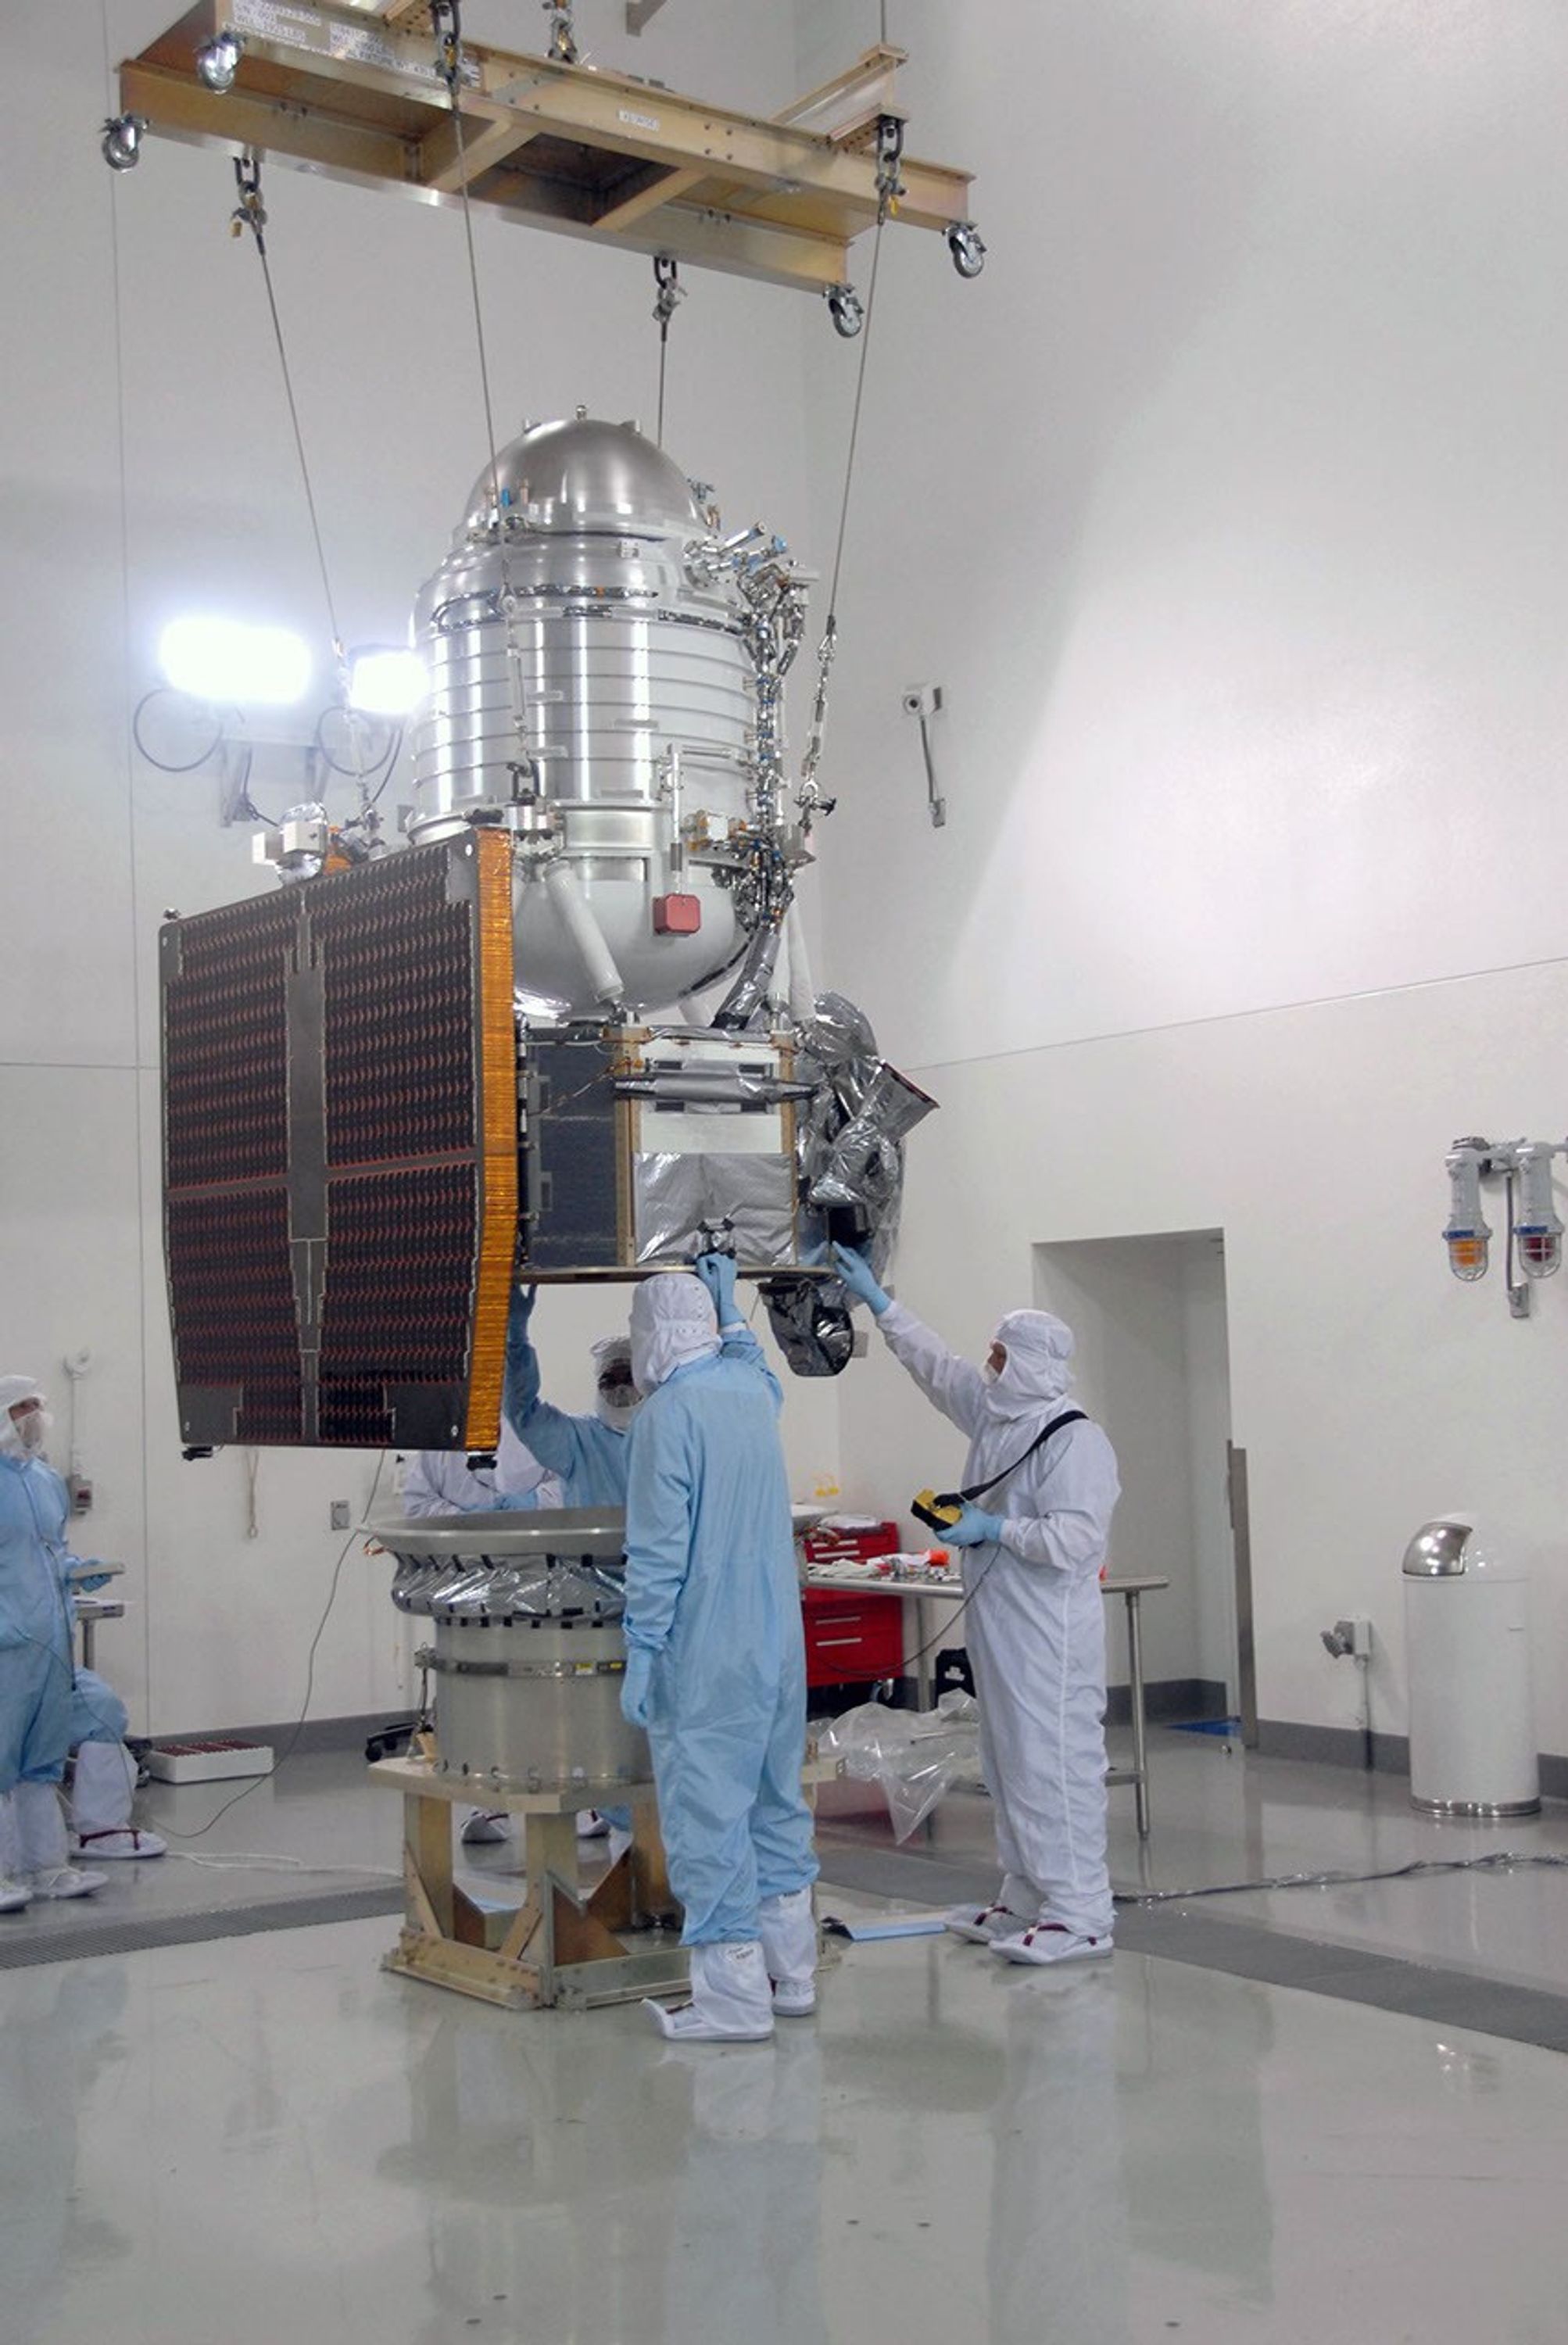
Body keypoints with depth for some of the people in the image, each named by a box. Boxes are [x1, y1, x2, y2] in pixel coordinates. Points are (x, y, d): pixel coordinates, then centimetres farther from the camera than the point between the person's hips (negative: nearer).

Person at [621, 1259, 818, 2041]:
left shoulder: (670, 1411, -14)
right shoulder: (752, 1392, 8)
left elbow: (658, 1549, -17)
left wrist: (640, 1653, -13)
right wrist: (731, 1308, 42)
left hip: (705, 1655, -8)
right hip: (778, 1644, 8)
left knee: (706, 1812, -2)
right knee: (774, 1800, 16)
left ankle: (733, 1996, 0)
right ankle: (790, 1974, 24)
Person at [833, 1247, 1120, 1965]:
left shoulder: (1076, 1440, -16)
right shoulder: (994, 1413, 11)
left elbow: (1074, 1539, -24)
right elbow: (934, 1364, 24)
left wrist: (994, 1529, -16)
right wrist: (876, 1300, 28)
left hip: (1049, 1632, -10)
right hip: (998, 1625, 10)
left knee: (1054, 1763, -9)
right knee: (1008, 1763, 15)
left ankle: (1081, 1913, -4)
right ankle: (1025, 1898, 26)